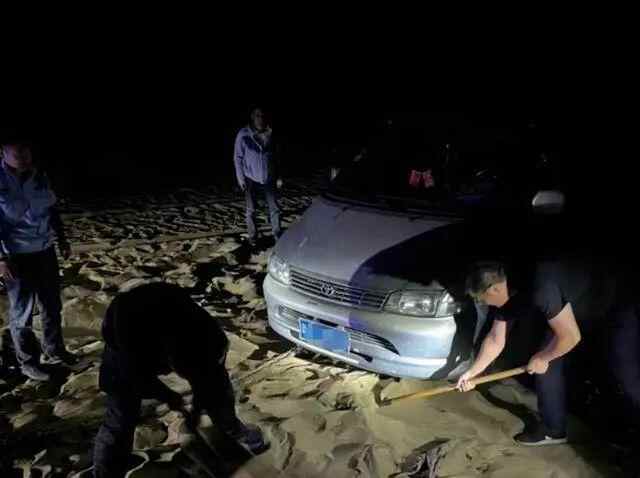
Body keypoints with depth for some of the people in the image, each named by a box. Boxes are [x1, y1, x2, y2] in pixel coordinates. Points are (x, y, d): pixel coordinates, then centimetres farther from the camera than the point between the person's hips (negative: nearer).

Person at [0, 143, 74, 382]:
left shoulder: (39, 176, 0)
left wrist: (62, 239, 14)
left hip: (45, 250, 6)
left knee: (52, 305, 17)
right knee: (22, 311, 7)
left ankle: (53, 351, 36)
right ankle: (27, 361, 25)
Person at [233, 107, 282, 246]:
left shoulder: (270, 134, -2)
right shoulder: (243, 135, -10)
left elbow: (274, 156, 7)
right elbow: (238, 157, -4)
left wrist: (278, 176, 7)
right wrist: (240, 177, -6)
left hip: (269, 178, 2)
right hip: (251, 178, -2)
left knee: (274, 207, 5)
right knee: (251, 209, 8)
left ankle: (277, 233, 20)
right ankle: (252, 236, 22)